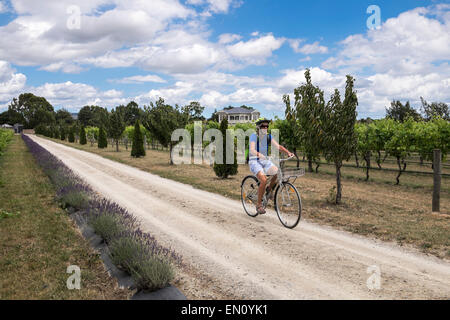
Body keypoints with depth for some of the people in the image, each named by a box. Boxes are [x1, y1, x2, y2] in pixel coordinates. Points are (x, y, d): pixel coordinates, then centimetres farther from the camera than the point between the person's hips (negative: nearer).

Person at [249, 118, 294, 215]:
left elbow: (278, 146, -6)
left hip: (265, 161, 6)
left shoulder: (268, 137, 3)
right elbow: (252, 150, -29)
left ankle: (269, 189, 8)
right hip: (254, 161, -6)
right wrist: (259, 155, -49)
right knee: (263, 180, -27)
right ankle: (259, 205, -12)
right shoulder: (254, 136, -14)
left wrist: (288, 152, -24)